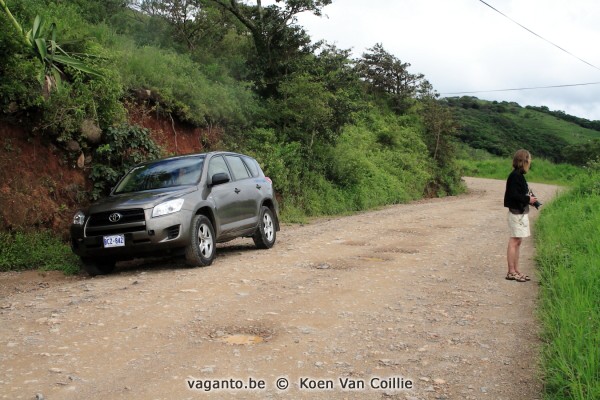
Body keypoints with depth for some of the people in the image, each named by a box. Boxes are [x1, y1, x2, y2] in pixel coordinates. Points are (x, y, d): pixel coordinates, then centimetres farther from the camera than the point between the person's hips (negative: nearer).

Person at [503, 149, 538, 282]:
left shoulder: (519, 175, 13)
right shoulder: (515, 176, -16)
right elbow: (513, 195, -22)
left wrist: (529, 198, 2)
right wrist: (528, 199, -13)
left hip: (521, 212, 10)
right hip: (516, 213, -10)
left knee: (517, 241, 12)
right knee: (514, 241, -5)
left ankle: (516, 270, 19)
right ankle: (511, 272, 0)